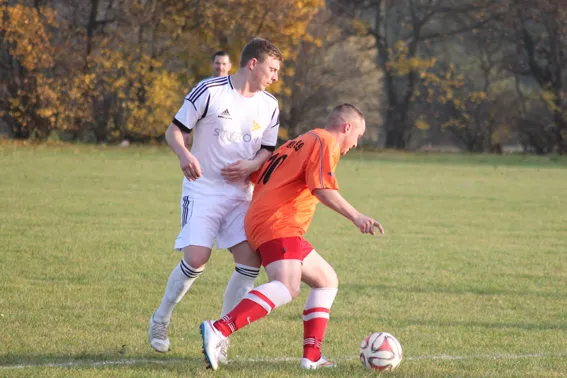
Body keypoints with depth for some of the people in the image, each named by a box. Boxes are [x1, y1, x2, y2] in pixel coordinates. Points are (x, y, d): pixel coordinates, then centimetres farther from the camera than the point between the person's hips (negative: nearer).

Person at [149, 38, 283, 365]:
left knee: (251, 260, -11)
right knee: (197, 258, -17)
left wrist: (251, 166, -11)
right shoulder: (210, 91, -10)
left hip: (241, 194, 5)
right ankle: (161, 320, 8)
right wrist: (184, 154, -27)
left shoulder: (269, 106, 4)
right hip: (202, 189, -5)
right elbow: (174, 130, -5)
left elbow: (268, 151, 12)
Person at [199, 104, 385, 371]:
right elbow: (322, 189, -17)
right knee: (287, 287, -31)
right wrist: (355, 217, -22)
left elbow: (257, 175, 27)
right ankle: (217, 330, -45)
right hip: (277, 224, -11)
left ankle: (311, 357, 10)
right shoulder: (326, 142, -3)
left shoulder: (299, 142, 27)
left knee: (327, 280, 18)